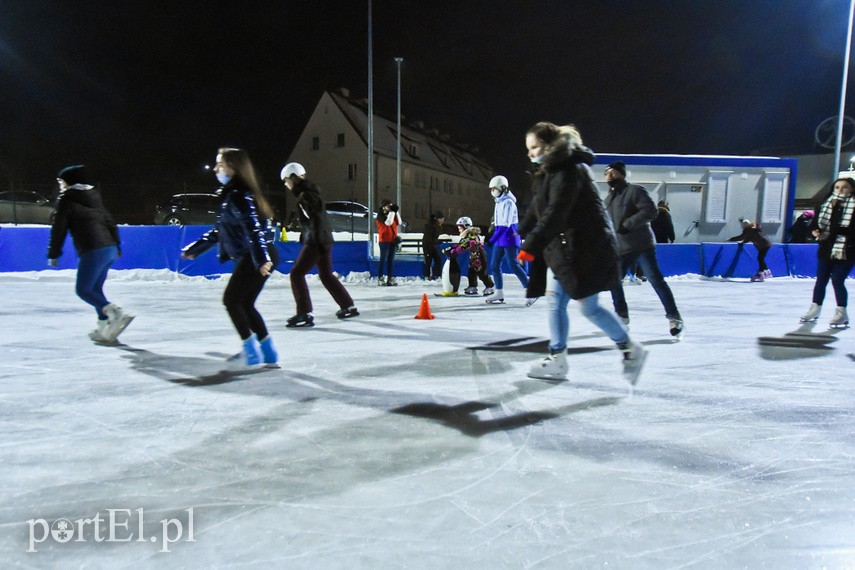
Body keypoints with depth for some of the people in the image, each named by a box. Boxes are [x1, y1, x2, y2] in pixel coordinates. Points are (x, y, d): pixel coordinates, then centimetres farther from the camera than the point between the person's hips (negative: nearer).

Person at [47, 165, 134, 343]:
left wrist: (53, 254, 6)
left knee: (83, 290, -1)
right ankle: (105, 330, 12)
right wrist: (116, 246, 28)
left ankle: (118, 313, -21)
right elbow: (109, 220, 24)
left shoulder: (66, 199, 1)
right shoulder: (94, 195, 21)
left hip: (93, 251, -8)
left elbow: (59, 228, -1)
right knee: (95, 289, 15)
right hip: (109, 248, 8)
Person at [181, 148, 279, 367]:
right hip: (256, 258, 10)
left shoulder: (238, 195, -12)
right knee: (245, 304, 14)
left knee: (231, 300, -3)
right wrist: (195, 249, 32)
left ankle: (251, 352, 1)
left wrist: (261, 258, -35)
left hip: (255, 259, -10)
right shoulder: (231, 195, 19)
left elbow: (253, 228, -25)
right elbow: (220, 230, 27)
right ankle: (267, 352, 19)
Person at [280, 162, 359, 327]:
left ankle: (305, 314, -9)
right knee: (326, 275, 18)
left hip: (317, 241, -10)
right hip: (322, 239, 10)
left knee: (297, 273, -8)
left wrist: (318, 242, -26)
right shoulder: (304, 193, 16)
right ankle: (349, 307, 26)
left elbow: (317, 219, -22)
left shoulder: (306, 195, -14)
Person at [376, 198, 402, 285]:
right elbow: (388, 222, -23)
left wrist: (396, 212, 0)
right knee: (383, 260, -5)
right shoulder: (380, 215, -7)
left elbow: (399, 223, 6)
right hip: (384, 240, -7)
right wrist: (392, 211, -19)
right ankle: (380, 279, -3)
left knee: (391, 260, 7)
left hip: (393, 240, 7)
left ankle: (390, 278, 11)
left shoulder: (391, 214, 15)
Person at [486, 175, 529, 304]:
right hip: (500, 240, 9)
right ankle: (499, 292, 12)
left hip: (509, 239, -9)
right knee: (494, 265, 5)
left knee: (514, 266, -8)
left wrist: (492, 239, -25)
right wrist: (494, 238, 16)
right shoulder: (499, 202, 15)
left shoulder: (508, 202, -14)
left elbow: (505, 225, -22)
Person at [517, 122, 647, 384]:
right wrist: (524, 232, 24)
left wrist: (532, 245, -28)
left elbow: (555, 213, -26)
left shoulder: (568, 170, -17)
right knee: (555, 300, 6)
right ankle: (557, 361, 13)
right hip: (563, 247, 10)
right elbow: (538, 208, 22)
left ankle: (631, 350, 16)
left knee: (589, 306, -3)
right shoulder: (551, 171, 16)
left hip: (586, 247, -10)